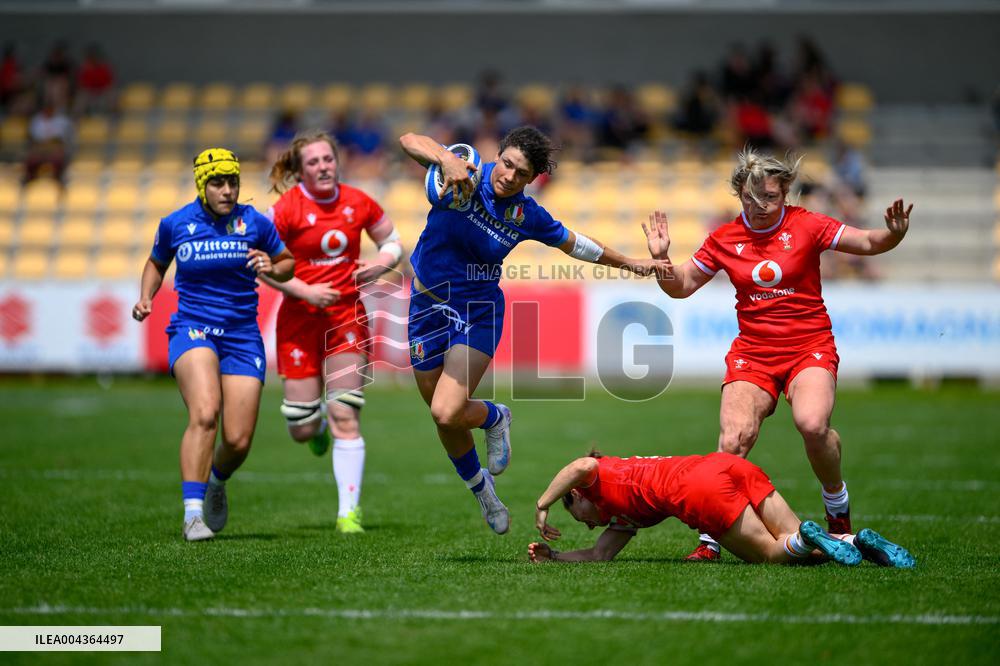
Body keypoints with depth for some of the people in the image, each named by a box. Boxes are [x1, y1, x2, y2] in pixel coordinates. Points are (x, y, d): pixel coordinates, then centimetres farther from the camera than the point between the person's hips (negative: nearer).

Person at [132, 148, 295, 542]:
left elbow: (288, 264, 13)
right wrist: (145, 299, 2)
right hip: (192, 329, -1)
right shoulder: (175, 225, 0)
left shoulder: (255, 224, -1)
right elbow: (156, 263, 20)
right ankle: (193, 512, -28)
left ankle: (216, 482, 33)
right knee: (204, 412, -29)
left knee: (239, 441, -3)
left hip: (242, 336, 2)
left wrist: (273, 268, -10)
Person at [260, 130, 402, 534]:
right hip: (299, 321, -1)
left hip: (348, 316, 1)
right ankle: (317, 423, 41)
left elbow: (393, 243, 14)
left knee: (345, 416, -10)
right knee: (302, 431, 1)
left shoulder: (358, 203, 0)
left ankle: (349, 510, -4)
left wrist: (382, 263, -8)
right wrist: (305, 291, -17)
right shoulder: (286, 209, -9)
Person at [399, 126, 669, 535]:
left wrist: (631, 264, 18)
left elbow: (574, 244, 12)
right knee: (445, 423, 11)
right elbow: (409, 141, -27)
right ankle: (482, 492, 38)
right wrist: (447, 159, -45)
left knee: (448, 412, -23)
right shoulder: (466, 178, -13)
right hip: (427, 306, 1)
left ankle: (495, 417, 13)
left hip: (477, 313, -1)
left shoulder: (527, 216, -8)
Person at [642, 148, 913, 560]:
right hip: (751, 352, 2)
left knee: (812, 423, -29)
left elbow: (866, 243, -2)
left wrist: (892, 234, -23)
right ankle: (710, 534, -5)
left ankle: (837, 509, 0)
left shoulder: (805, 225, -1)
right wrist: (662, 259, -4)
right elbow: (682, 286, 14)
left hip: (810, 347, -2)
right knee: (732, 441, -19)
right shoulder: (724, 239, 6)